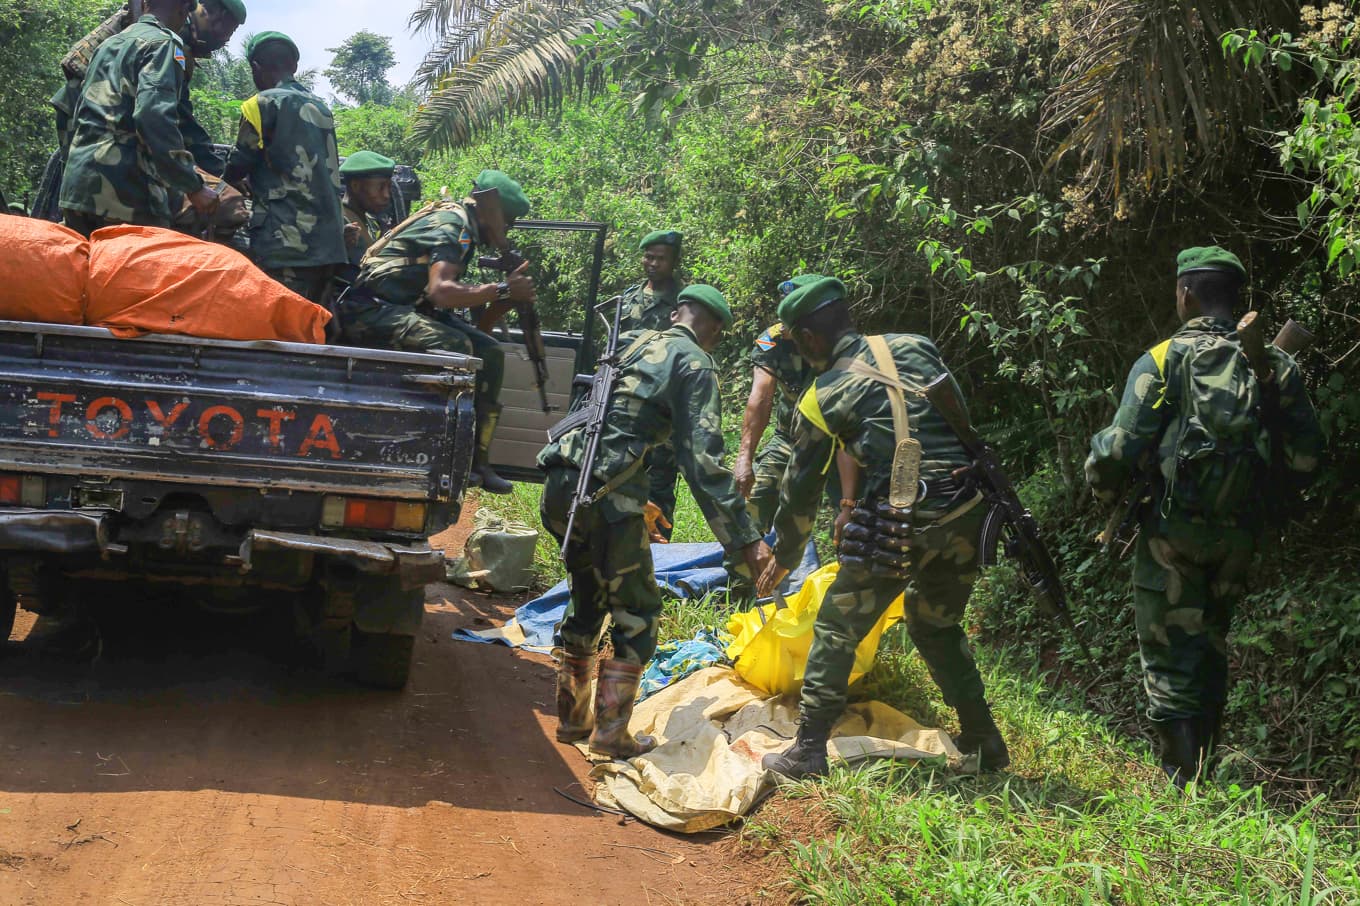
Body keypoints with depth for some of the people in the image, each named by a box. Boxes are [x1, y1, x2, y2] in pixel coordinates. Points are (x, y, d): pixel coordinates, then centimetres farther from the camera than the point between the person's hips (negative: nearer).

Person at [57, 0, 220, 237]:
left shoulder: (109, 44, 25)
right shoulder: (163, 43, -2)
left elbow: (77, 118, 29)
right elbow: (155, 117, -17)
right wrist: (193, 186, -15)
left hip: (76, 185, 8)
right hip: (126, 191, -8)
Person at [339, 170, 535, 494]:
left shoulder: (462, 230, 16)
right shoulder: (452, 226, -14)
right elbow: (440, 291, -31)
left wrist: (508, 297, -1)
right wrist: (502, 290, -24)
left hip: (408, 309, 10)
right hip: (371, 308, -10)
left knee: (489, 352, 0)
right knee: (454, 346, -31)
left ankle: (477, 460, -1)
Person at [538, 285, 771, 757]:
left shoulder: (630, 343, 22)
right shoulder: (695, 364, 0)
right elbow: (703, 461, -9)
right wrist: (745, 540, -9)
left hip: (559, 486, 7)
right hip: (608, 494, -7)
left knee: (588, 598, 23)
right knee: (636, 611, 7)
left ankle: (572, 717, 28)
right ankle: (611, 731, 6)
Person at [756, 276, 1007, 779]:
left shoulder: (823, 397, 5)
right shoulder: (916, 347, 13)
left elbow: (801, 486, 14)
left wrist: (784, 555, 27)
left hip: (899, 525, -5)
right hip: (967, 512, 5)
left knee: (836, 628, 11)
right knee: (938, 625, 27)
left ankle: (808, 750, 10)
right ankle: (983, 741, 30)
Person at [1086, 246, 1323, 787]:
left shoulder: (1164, 360, -8)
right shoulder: (1274, 365, 3)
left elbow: (1120, 448, -12)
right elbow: (1305, 454, 3)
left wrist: (1105, 492, 8)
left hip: (1175, 531, -4)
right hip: (1240, 536, 4)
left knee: (1170, 658, 1)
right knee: (1211, 650, 19)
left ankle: (1182, 786, -4)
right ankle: (1206, 772, 27)